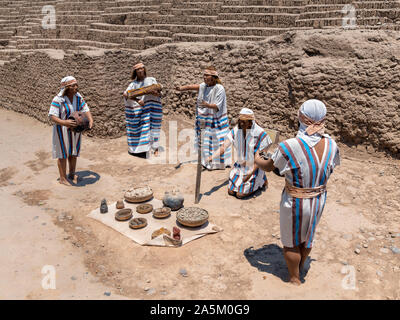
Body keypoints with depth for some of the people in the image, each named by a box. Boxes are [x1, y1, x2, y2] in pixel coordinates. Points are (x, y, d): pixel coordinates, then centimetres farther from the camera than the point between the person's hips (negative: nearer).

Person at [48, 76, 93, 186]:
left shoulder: (78, 97, -3)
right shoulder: (58, 99, -21)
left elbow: (86, 110, -1)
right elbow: (52, 117, -24)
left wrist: (91, 120, -21)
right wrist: (64, 122, -40)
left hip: (75, 129, 6)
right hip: (62, 130, -6)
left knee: (73, 152, 16)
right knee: (63, 153, 4)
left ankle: (72, 174, 34)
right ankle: (63, 178, 18)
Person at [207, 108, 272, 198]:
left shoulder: (260, 134, -21)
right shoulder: (236, 131, -7)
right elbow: (223, 147, -10)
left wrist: (251, 173, -22)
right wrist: (212, 156, -28)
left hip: (253, 168, -5)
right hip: (240, 166, 5)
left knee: (240, 194, -9)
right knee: (231, 191, 2)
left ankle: (261, 181, 14)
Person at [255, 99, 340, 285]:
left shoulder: (289, 147, -28)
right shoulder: (331, 145, -13)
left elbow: (268, 167, -11)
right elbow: (331, 168, 4)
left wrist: (257, 160, 11)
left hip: (295, 203, -5)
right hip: (318, 201, 5)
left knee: (291, 243, 19)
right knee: (307, 238, 28)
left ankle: (295, 279, 38)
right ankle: (300, 267, 52)